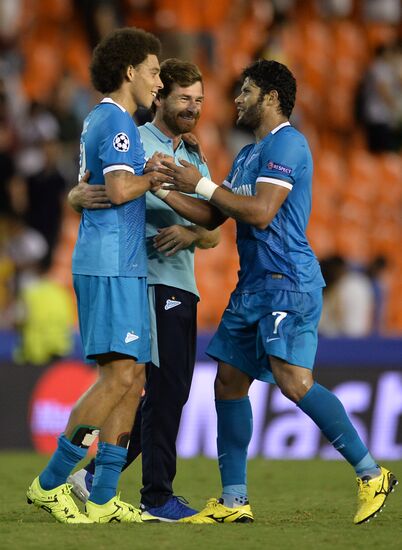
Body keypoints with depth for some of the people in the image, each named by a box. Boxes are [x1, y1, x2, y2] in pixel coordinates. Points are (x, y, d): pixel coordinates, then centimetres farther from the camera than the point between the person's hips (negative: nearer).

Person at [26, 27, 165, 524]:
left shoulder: (101, 119, 21)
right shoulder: (116, 121, -10)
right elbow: (121, 189, -22)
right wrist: (156, 174, -5)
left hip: (121, 266, 11)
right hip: (112, 264, -11)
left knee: (132, 378, 6)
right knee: (120, 374, -14)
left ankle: (102, 500, 5)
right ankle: (50, 483, -10)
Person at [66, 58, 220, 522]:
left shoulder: (194, 162, 21)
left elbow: (213, 235, 13)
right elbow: (78, 193, -8)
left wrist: (191, 232, -10)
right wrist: (79, 196, -31)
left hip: (183, 286, 8)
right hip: (150, 279, -8)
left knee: (168, 391, 10)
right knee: (166, 385, -12)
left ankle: (97, 475, 18)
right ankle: (158, 497, -8)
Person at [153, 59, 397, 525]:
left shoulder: (286, 143, -10)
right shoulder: (247, 154, 21)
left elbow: (260, 212, -20)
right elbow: (212, 217, 23)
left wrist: (202, 184, -13)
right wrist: (165, 190, 11)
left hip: (288, 283, -10)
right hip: (253, 285, 10)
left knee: (294, 382, -19)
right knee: (229, 382, 7)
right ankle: (234, 500, 10)